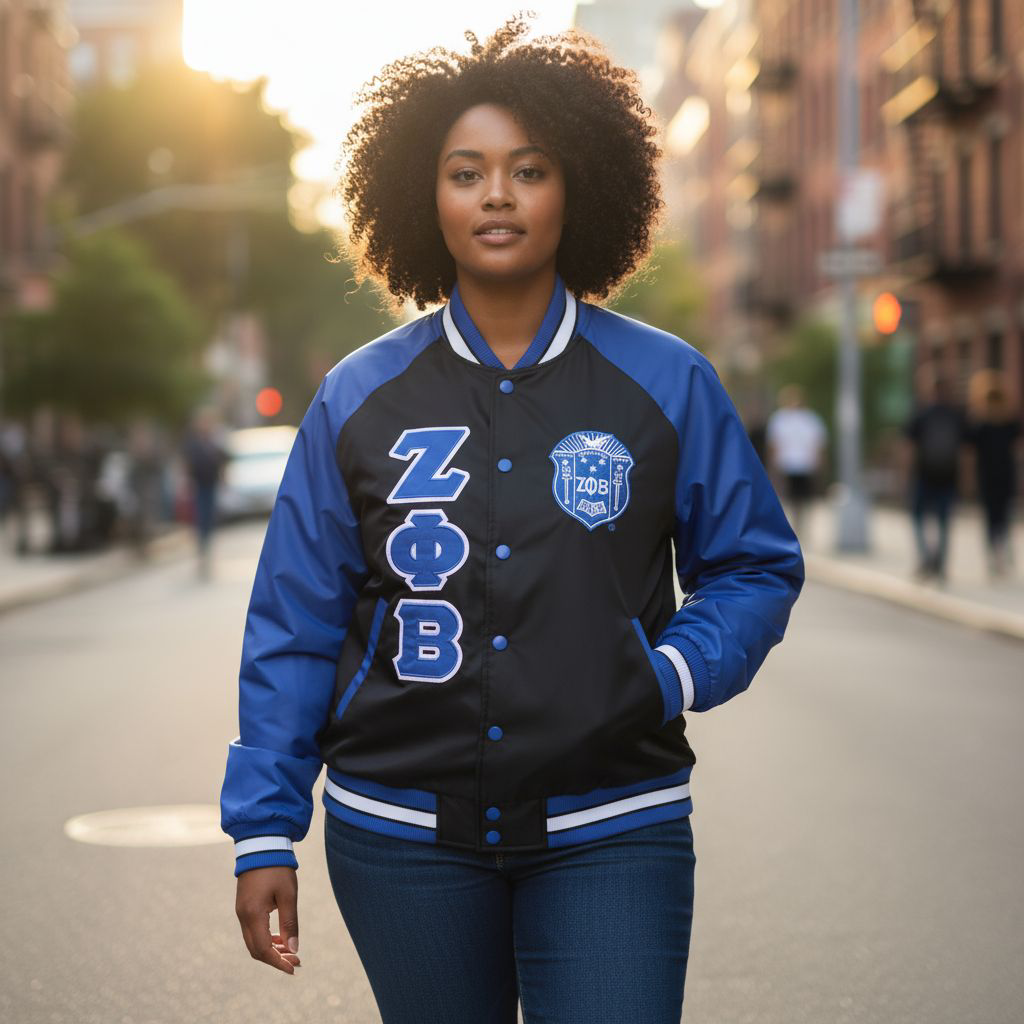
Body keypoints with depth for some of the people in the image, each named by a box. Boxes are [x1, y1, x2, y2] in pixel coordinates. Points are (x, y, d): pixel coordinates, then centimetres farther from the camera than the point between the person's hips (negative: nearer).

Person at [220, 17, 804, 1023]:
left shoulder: (668, 384, 2)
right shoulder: (358, 398, 3)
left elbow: (756, 567, 9)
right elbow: (293, 626, 5)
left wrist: (671, 676, -10)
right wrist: (263, 833, 1)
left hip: (608, 835, -1)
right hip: (400, 835, 1)